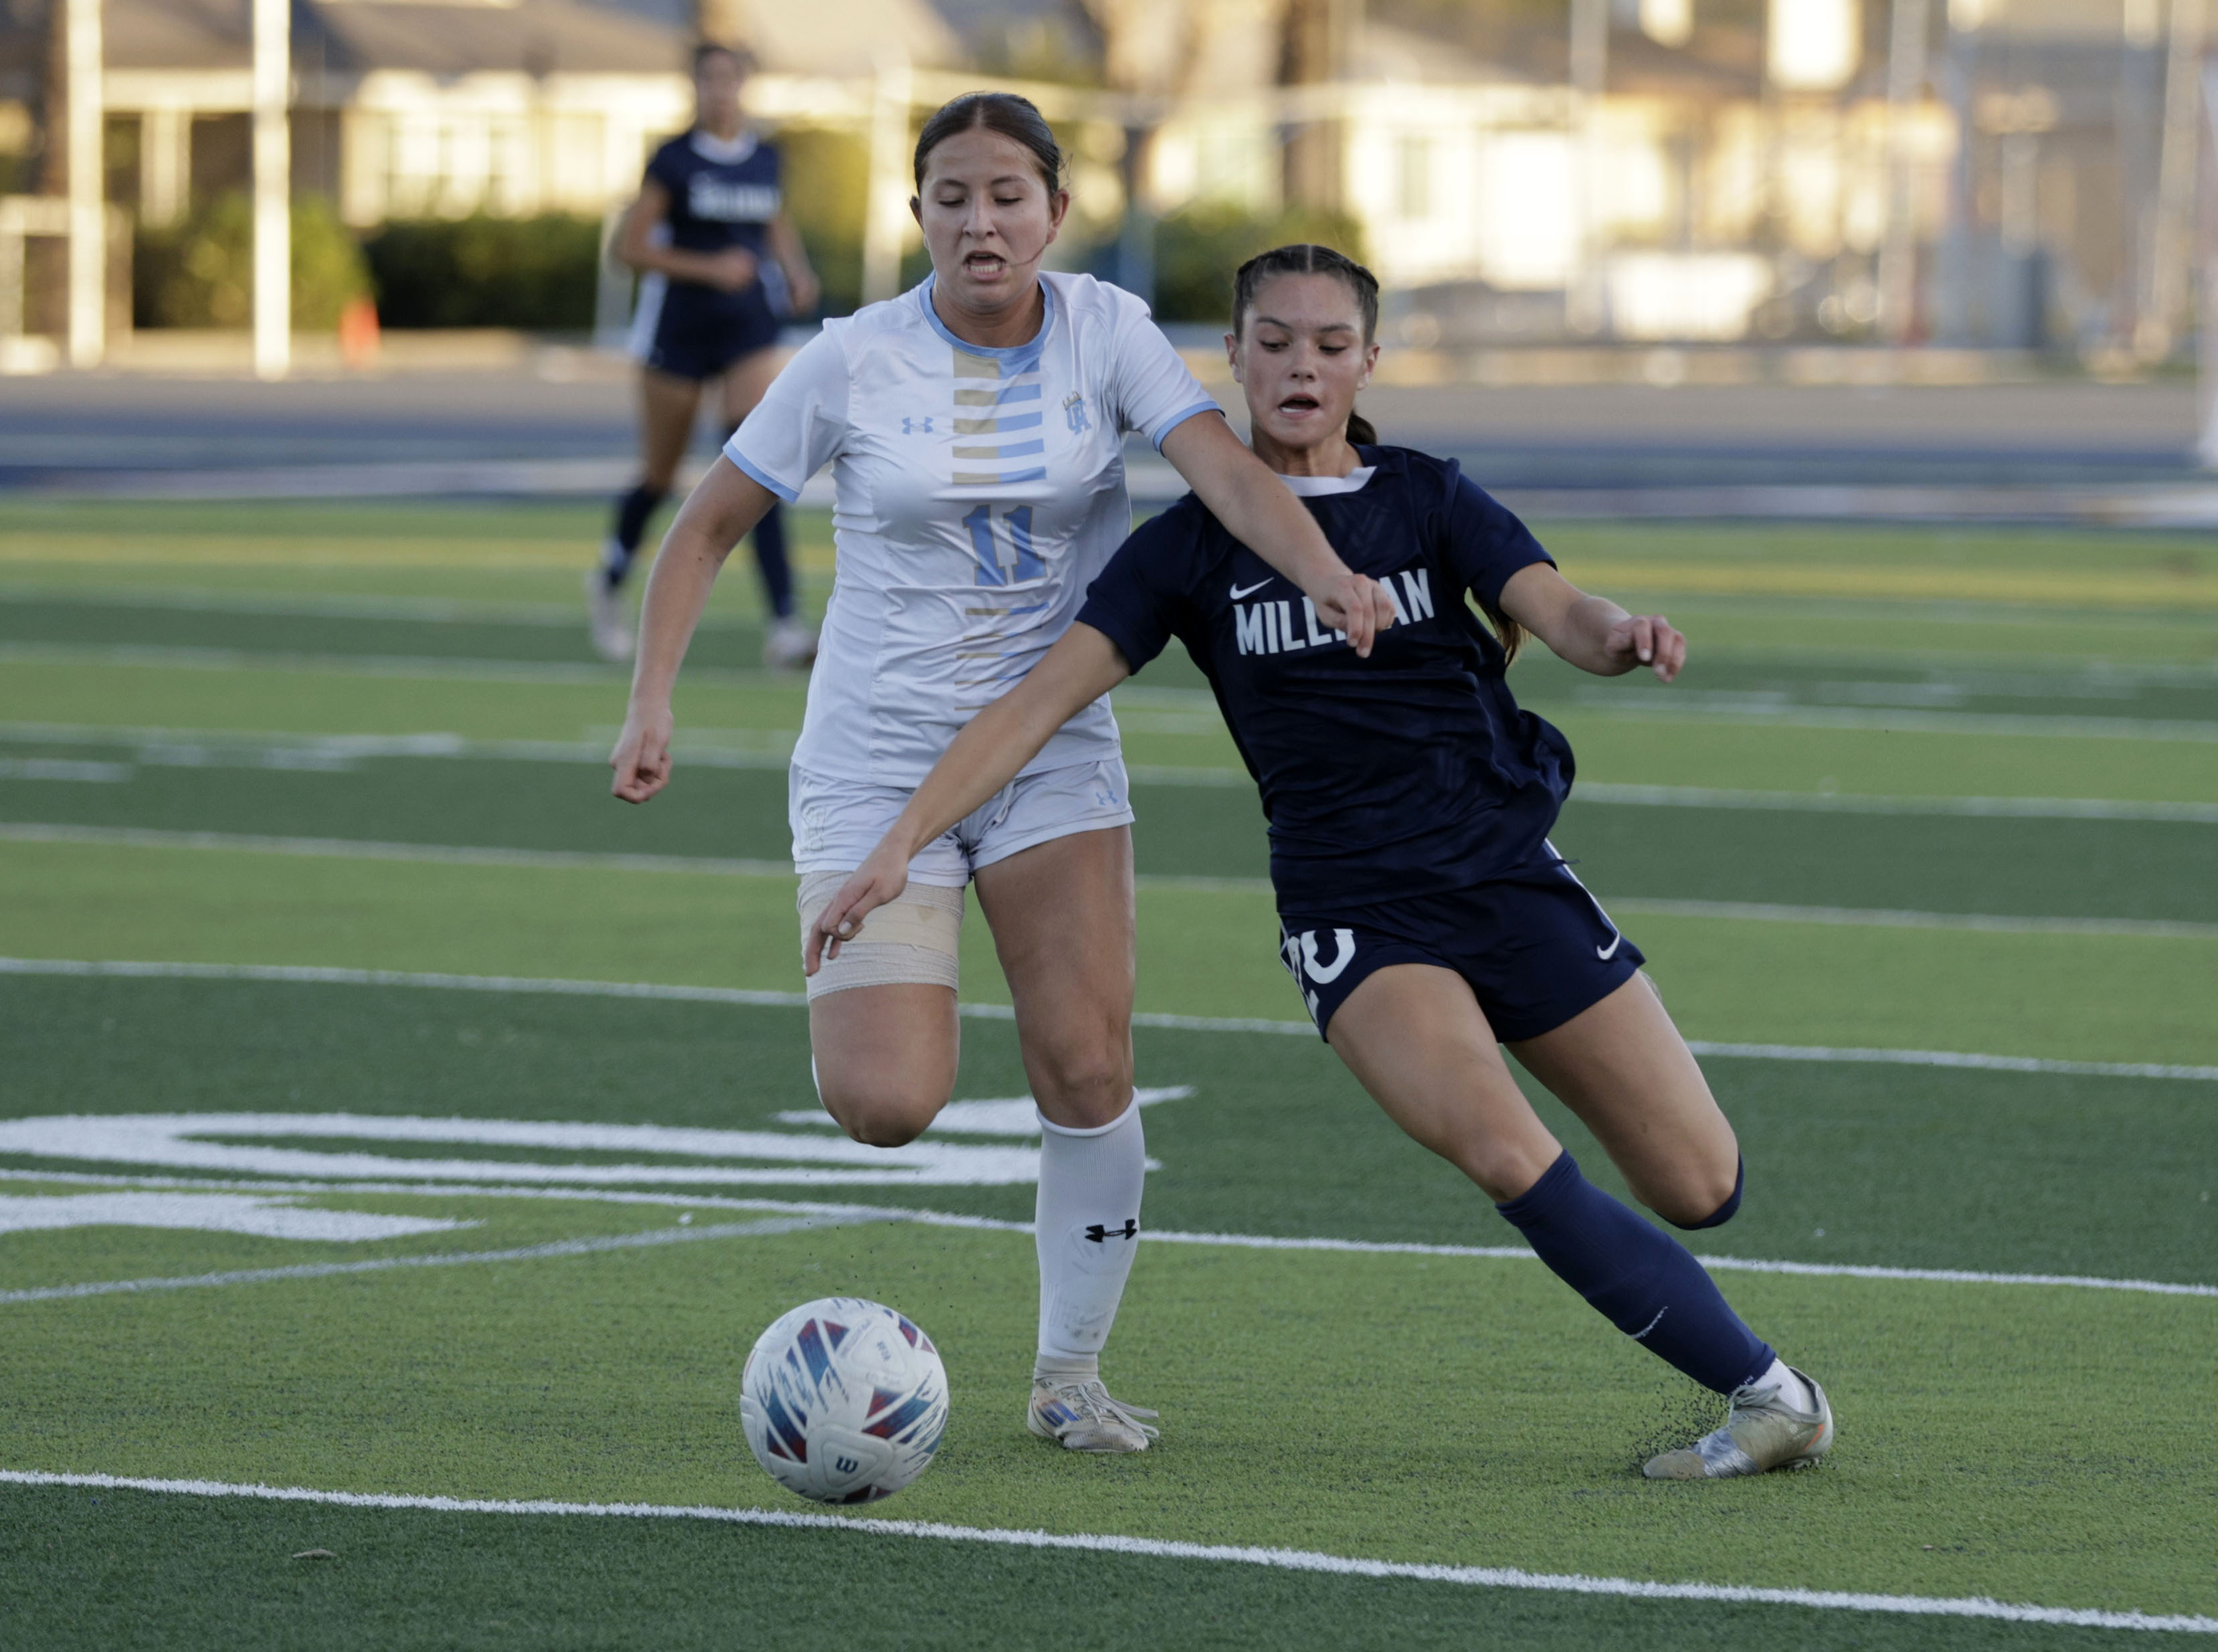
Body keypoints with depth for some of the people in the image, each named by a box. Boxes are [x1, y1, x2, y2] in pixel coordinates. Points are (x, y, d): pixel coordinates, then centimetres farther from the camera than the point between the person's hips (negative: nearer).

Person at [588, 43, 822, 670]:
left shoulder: (765, 159, 5)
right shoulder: (674, 160, -7)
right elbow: (631, 246, -9)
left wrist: (796, 272, 3)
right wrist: (708, 268, -20)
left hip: (749, 329, 2)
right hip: (678, 328, -2)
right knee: (660, 477, 10)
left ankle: (785, 625, -22)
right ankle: (610, 581, 41)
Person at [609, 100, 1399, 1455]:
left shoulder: (1106, 334, -5)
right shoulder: (857, 362, -9)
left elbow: (1225, 467, -20)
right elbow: (712, 525, 0)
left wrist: (1327, 572, -39)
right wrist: (653, 704, -10)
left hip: (1053, 752, 2)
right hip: (876, 761, -2)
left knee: (1089, 1075, -10)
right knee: (887, 1109, -16)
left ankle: (1071, 1376, 11)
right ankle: (883, 1004, 24)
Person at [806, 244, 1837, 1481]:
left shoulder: (1428, 500, 4)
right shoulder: (1194, 545, 1)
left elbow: (1558, 612, -12)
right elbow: (1045, 696, -5)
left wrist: (1617, 634, -37)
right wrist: (902, 844, -16)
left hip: (1508, 867, 2)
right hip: (1357, 914, -2)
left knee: (1699, 1187, -2)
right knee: (1504, 1156, -28)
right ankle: (1764, 1390, -16)